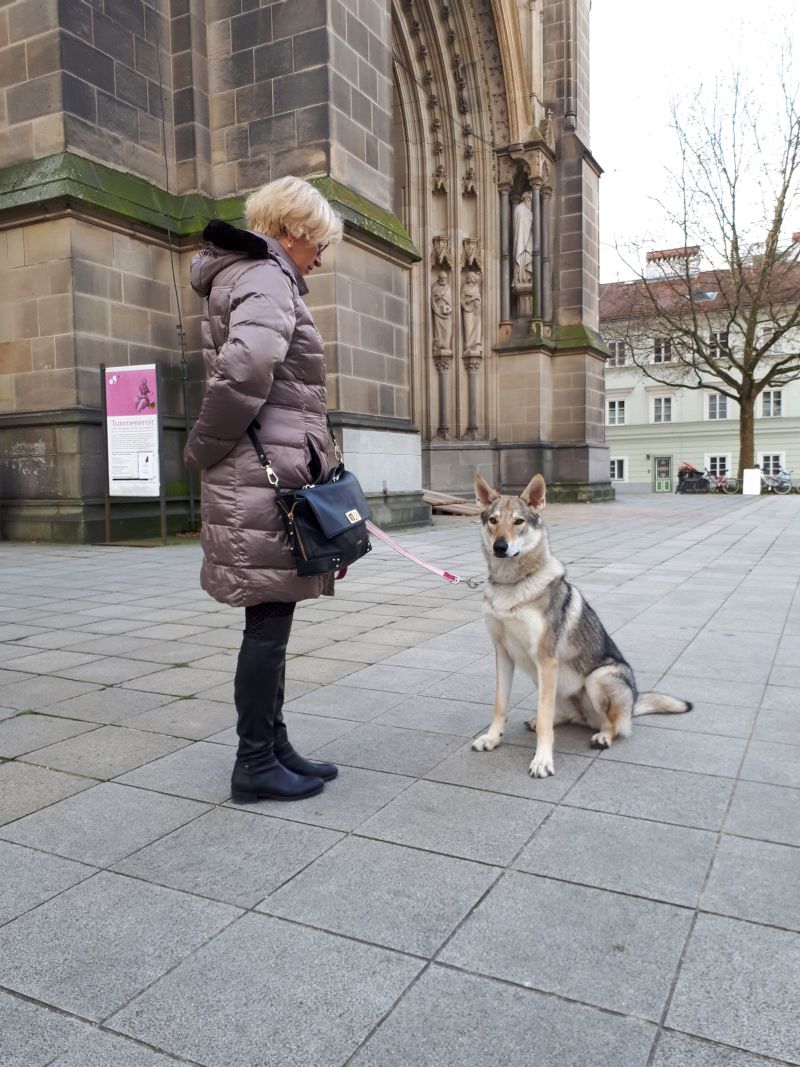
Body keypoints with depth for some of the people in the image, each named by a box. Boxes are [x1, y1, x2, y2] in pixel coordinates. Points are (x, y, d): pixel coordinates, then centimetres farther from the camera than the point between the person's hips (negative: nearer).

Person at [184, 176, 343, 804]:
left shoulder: (243, 275, 25)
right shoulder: (265, 276, -9)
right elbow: (245, 368, -27)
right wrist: (205, 449, -15)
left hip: (272, 476, 10)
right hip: (265, 476, -10)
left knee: (271, 621, 13)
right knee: (268, 622, -3)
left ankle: (272, 747, 24)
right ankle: (255, 765, 9)